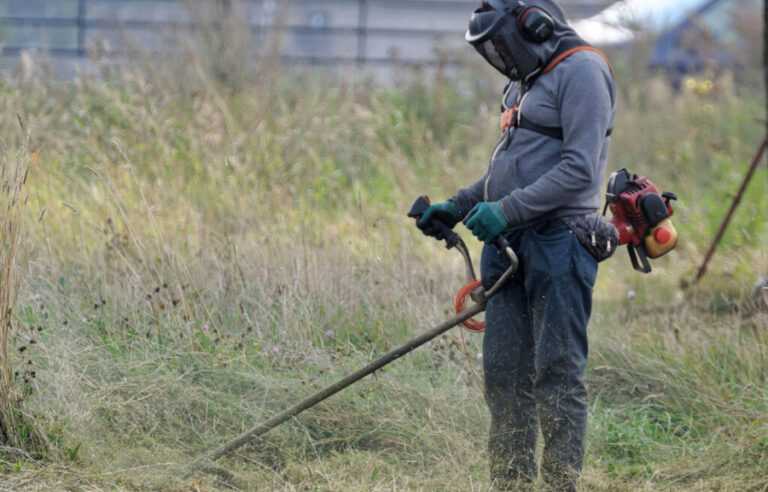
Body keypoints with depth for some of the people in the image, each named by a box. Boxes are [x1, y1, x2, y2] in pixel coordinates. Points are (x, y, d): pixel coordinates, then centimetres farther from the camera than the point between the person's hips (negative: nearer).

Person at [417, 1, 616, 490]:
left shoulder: (582, 71, -8)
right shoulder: (525, 85, 22)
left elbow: (579, 170, -18)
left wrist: (506, 210, -20)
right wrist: (455, 207, 21)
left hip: (558, 244, -9)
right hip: (511, 247, 9)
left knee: (557, 372, -9)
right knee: (505, 372, 6)